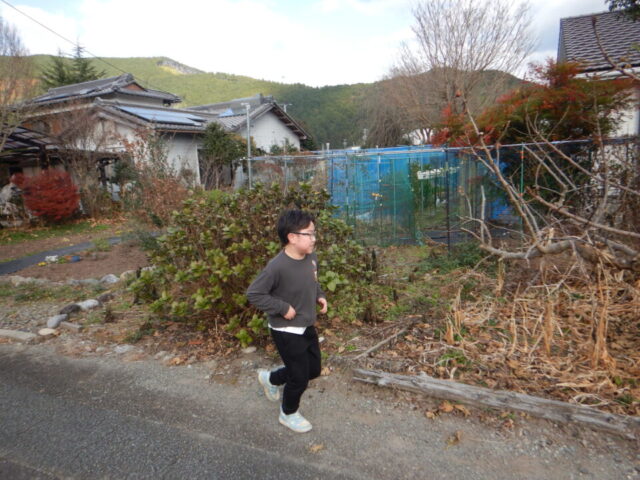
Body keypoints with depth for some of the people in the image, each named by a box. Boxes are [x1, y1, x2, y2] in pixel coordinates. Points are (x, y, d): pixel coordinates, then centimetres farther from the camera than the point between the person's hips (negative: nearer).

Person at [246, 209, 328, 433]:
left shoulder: (311, 258, -5)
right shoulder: (277, 266, -28)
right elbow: (253, 293, -21)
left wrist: (320, 296, -1)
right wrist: (282, 308, -23)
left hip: (307, 327, 8)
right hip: (287, 332, -8)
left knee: (313, 370, 21)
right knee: (300, 378, 7)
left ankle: (270, 378, 44)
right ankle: (288, 414, 38)